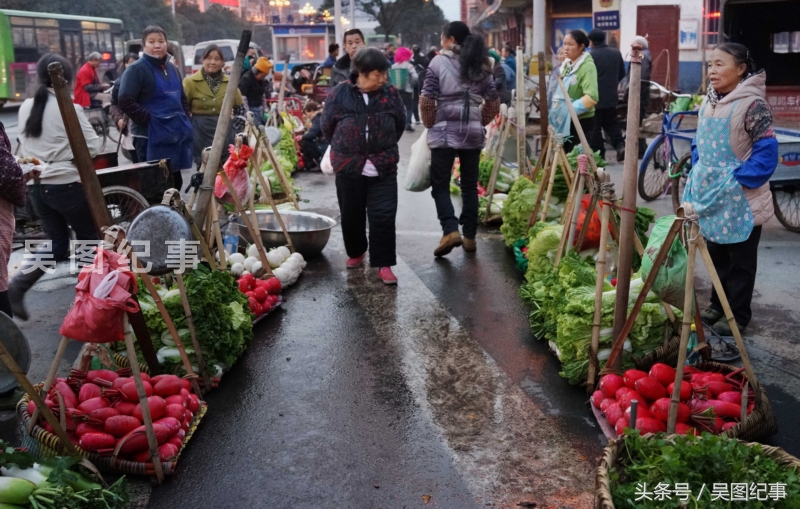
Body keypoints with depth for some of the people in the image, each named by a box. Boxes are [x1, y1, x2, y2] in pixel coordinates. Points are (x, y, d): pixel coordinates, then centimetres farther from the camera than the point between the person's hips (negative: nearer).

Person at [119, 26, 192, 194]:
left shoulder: (171, 68, 16)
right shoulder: (136, 69, -7)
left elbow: (182, 97, 27)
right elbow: (125, 101, -15)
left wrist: (185, 117, 12)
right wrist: (148, 120, -18)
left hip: (175, 133, 8)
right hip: (151, 135, -7)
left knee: (175, 181, 15)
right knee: (153, 185, -8)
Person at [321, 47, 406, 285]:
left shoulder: (390, 93, -2)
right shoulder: (340, 94, -6)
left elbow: (400, 124, 11)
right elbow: (327, 126, 5)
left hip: (383, 168, 0)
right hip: (349, 167, 0)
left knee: (383, 216, -3)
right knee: (352, 215, 13)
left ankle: (384, 264, 5)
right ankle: (356, 252, 37)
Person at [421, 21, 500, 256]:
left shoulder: (439, 62, -4)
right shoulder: (482, 65, 9)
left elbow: (426, 100, -7)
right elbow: (494, 102, 11)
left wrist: (430, 124, 7)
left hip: (444, 132, -4)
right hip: (473, 133, 4)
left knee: (440, 184, 3)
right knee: (470, 186, 10)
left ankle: (451, 230, -14)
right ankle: (470, 236, 13)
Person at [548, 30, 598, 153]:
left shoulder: (587, 66, -16)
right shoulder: (566, 64, 9)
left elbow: (591, 98, -29)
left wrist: (569, 110, -26)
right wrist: (552, 108, 6)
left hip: (581, 122, -8)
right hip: (564, 121, 8)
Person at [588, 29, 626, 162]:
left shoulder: (591, 56, -15)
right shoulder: (616, 53, 5)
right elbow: (622, 73, 14)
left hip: (595, 97, -6)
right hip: (611, 96, 6)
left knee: (595, 128, 3)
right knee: (611, 124, 18)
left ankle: (598, 156, 5)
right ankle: (620, 145, -2)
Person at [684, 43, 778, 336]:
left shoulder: (752, 103, -18)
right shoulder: (708, 101, 6)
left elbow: (766, 149, -19)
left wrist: (740, 179, -20)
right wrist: (697, 172, 8)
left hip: (740, 198, -7)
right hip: (711, 193, 7)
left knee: (741, 260, 7)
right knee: (716, 253, 19)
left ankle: (738, 315, 19)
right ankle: (717, 304, 34)